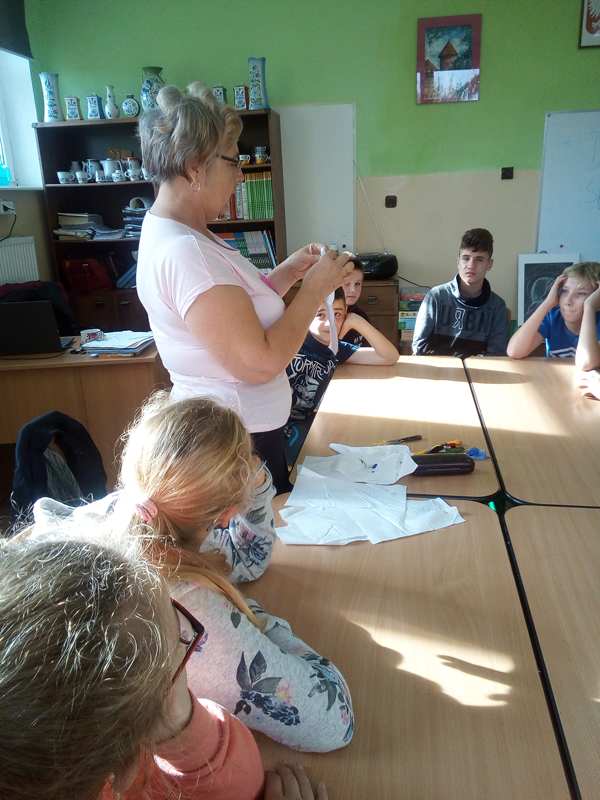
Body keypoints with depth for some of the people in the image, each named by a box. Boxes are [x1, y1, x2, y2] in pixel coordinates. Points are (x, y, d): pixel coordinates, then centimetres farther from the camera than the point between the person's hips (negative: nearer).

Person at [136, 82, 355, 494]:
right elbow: (259, 363, -28)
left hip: (228, 427, 10)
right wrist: (315, 289, -17)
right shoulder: (184, 253, -26)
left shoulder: (174, 231, 6)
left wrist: (287, 273, 1)